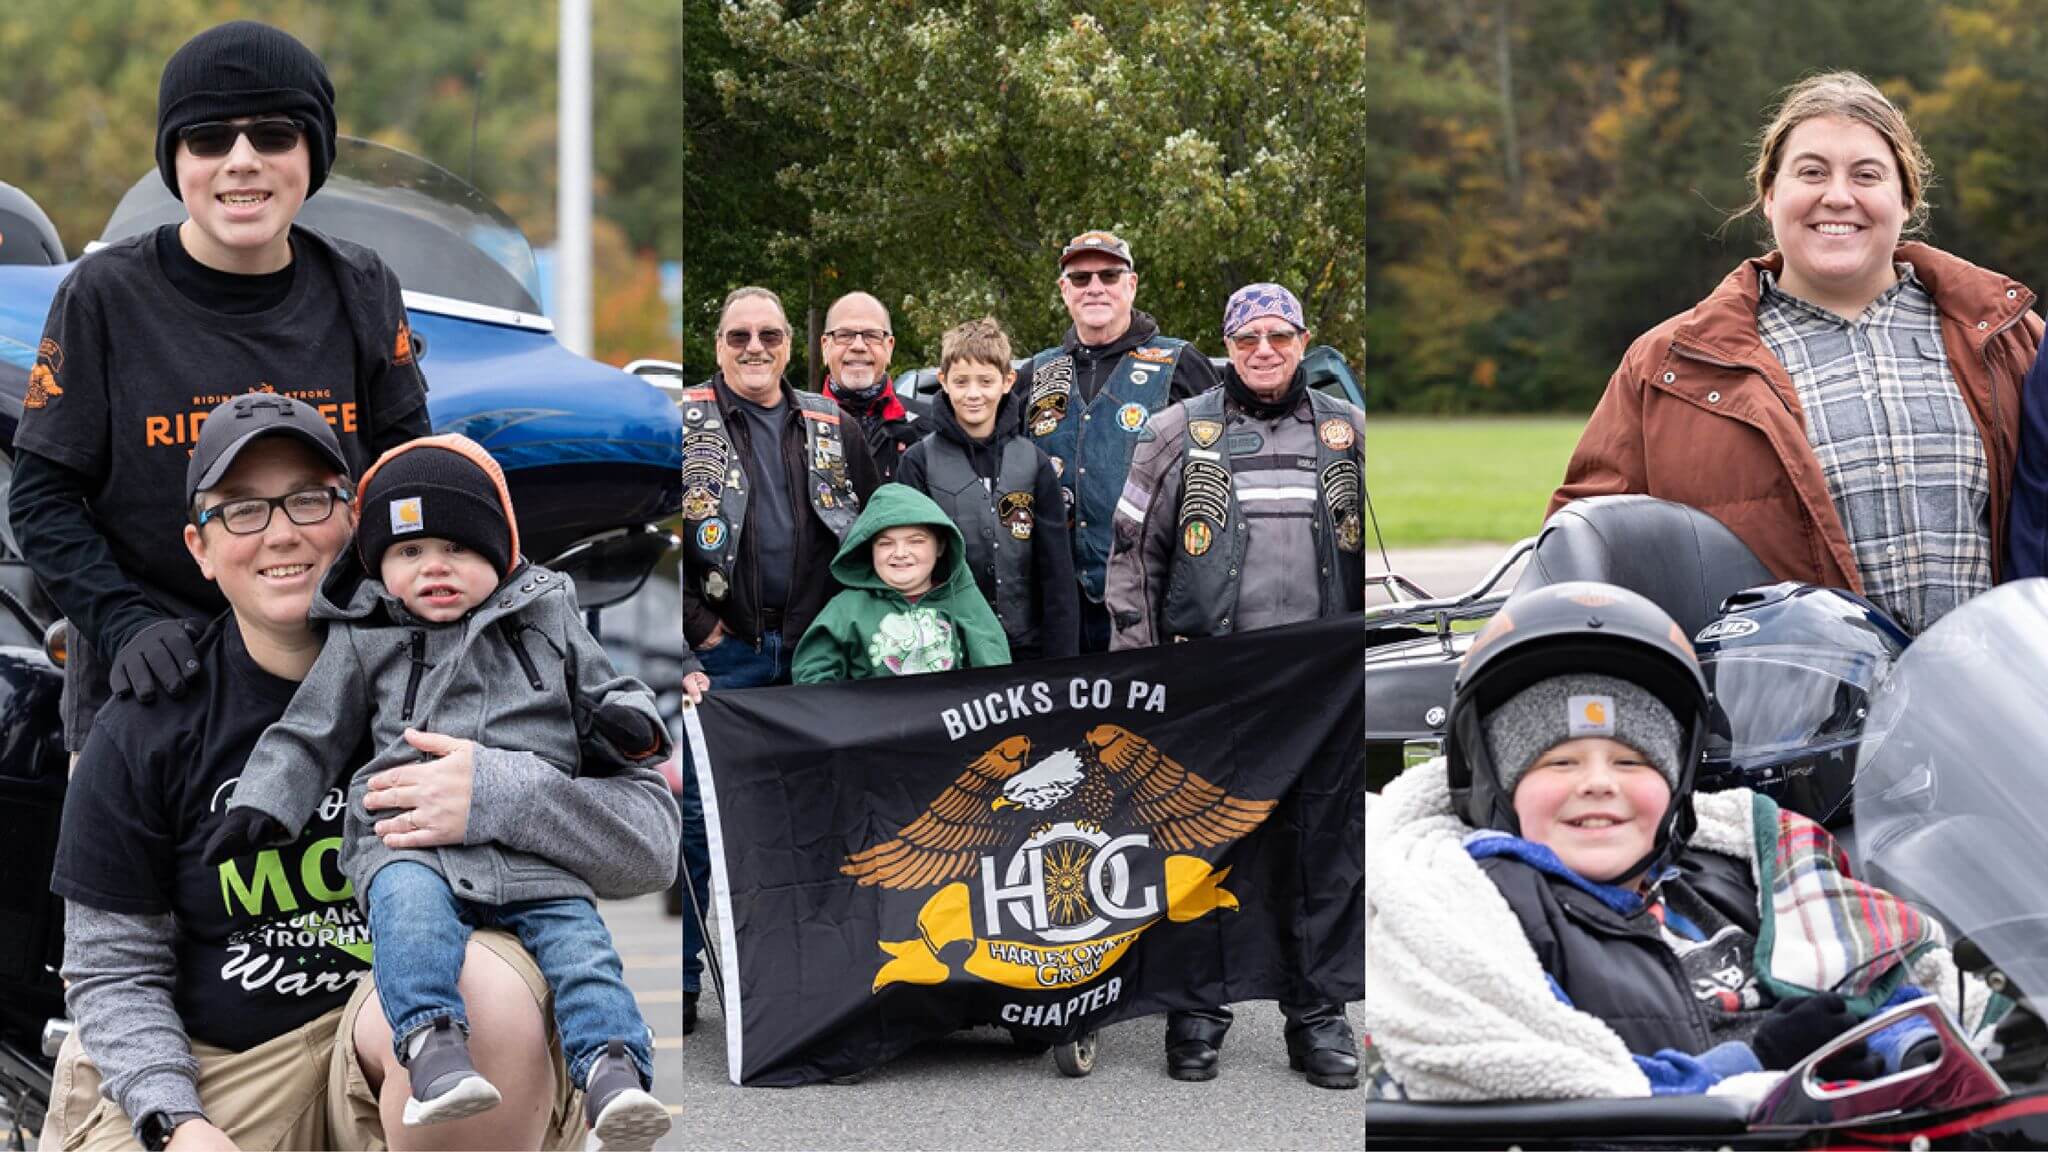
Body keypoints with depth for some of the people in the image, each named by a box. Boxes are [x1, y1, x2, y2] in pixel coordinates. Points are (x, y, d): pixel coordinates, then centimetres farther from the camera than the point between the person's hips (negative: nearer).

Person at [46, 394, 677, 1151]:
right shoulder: (147, 727, 1)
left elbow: (650, 835, -6)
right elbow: (114, 969, 4)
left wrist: (504, 796, -25)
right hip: (213, 1072, 1)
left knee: (483, 990, -34)